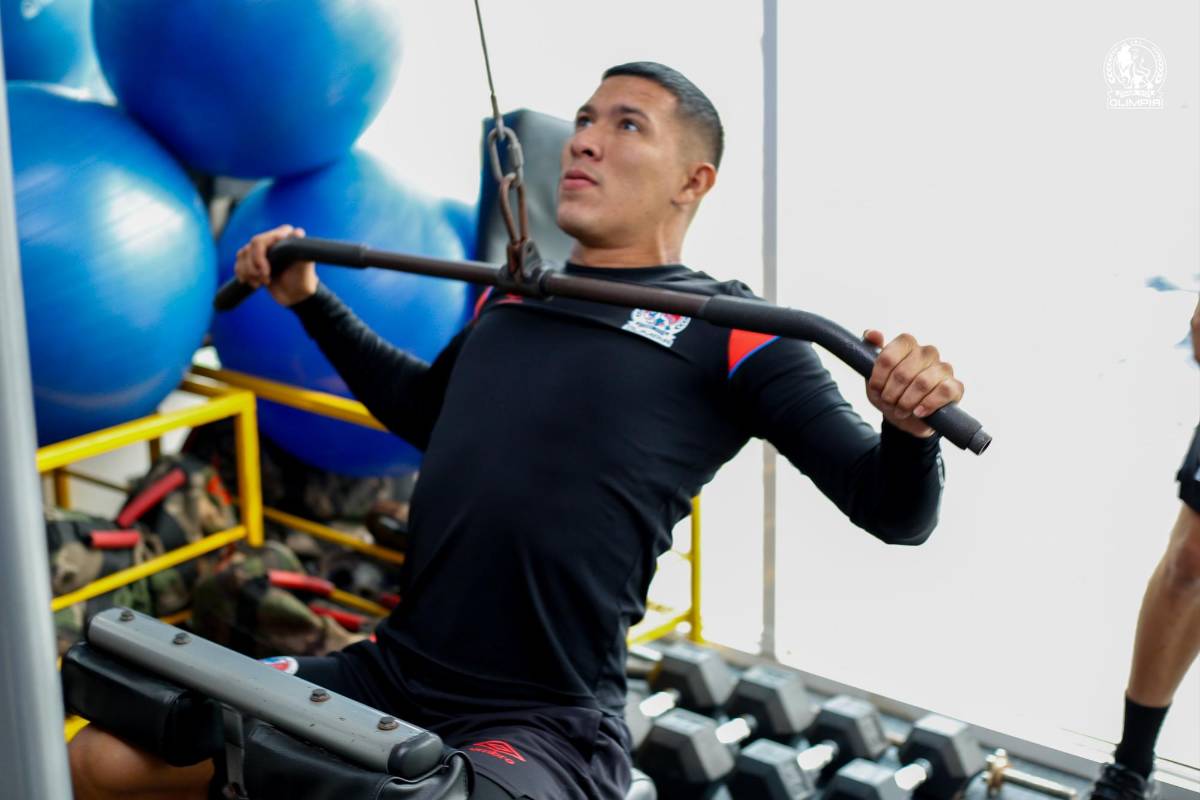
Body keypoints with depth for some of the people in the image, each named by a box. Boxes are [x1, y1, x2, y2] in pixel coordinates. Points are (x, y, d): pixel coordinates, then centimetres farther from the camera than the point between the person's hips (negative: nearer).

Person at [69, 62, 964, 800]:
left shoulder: (730, 333, -4)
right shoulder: (511, 298, 14)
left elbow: (892, 512, -8)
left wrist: (911, 426, -30)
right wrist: (311, 301, 33)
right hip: (388, 674, 6)